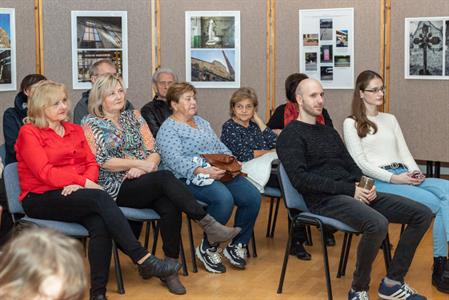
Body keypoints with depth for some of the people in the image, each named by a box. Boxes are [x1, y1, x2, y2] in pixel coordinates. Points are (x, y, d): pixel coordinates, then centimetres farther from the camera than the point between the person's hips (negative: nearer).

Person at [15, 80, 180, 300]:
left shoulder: (75, 131, 20)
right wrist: (84, 182, -16)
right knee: (100, 198, -31)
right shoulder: (29, 133, 2)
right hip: (41, 199, -5)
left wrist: (83, 183, -13)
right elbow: (45, 172, -11)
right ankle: (144, 260, -34)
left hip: (74, 195, 5)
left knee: (100, 223, -31)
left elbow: (92, 164, 10)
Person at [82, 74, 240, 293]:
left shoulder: (134, 117, 18)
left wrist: (142, 168, -11)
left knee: (170, 207, -29)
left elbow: (154, 153, 11)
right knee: (165, 178, -32)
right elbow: (101, 161, -7)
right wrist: (140, 163, -11)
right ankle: (208, 225, -32)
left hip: (144, 182, 4)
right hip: (115, 188, -4)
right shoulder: (91, 123, 5)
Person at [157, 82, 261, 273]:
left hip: (219, 172, 8)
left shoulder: (202, 122, 24)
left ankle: (237, 246, -1)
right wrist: (203, 171, -28)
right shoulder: (168, 129, -2)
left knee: (252, 196, -16)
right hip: (189, 179, -7)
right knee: (224, 198, -35)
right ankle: (207, 249, -15)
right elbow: (175, 160, -16)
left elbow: (221, 148, 24)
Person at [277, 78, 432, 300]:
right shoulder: (291, 136, -3)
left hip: (353, 193, 8)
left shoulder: (329, 132, 24)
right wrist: (349, 189, -15)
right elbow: (300, 179, -15)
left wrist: (365, 185, -3)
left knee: (422, 214, -4)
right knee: (377, 224, -36)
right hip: (324, 200, -8)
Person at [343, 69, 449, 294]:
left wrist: (414, 172, -5)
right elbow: (360, 162, -5)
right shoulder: (351, 124, 5)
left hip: (403, 175, 6)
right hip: (378, 181, -6)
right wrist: (393, 178, -15)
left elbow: (404, 151, 17)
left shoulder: (390, 119, 25)